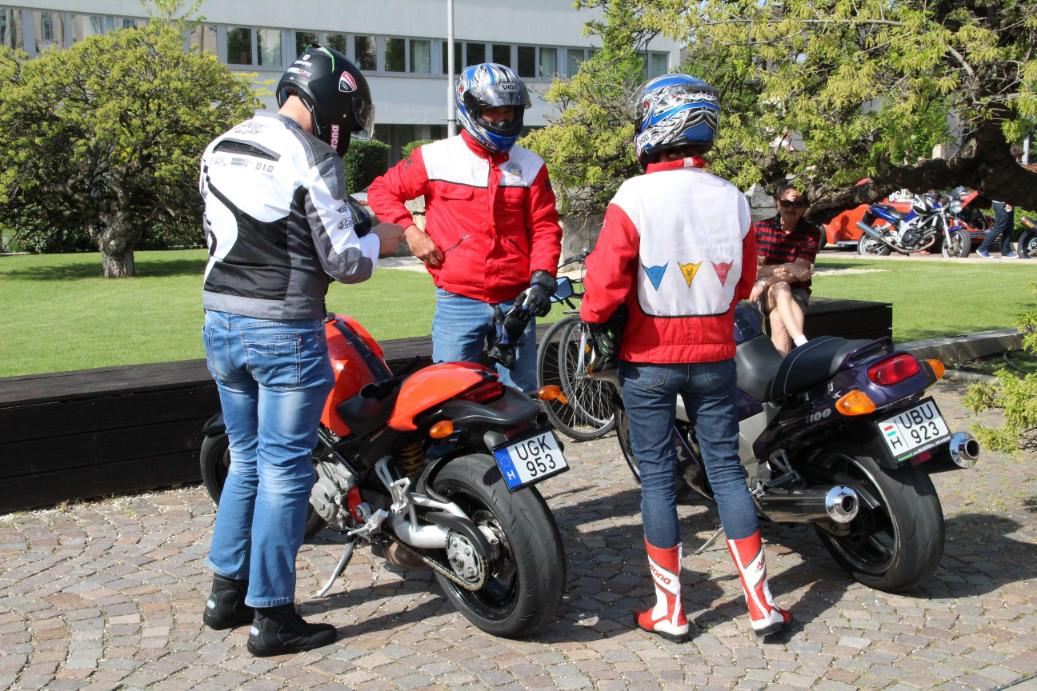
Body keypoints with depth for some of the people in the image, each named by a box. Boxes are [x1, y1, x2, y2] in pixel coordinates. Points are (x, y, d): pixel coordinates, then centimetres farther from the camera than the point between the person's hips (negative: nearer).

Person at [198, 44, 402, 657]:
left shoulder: (221, 149, 10)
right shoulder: (312, 162, -14)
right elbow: (344, 262, -14)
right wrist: (379, 241, 6)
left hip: (221, 323, 8)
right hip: (285, 331, -8)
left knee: (247, 461, 20)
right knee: (285, 472, 2)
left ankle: (227, 593, 29)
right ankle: (272, 617, 11)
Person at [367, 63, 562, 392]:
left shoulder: (531, 166, 8)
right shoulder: (435, 158, 0)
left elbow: (544, 228, 7)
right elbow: (382, 190, 9)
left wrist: (542, 278, -7)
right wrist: (410, 231, -5)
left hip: (516, 302, 3)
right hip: (458, 302, -2)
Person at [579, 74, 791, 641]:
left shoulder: (634, 198, -14)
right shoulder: (733, 199, 1)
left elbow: (606, 279, -17)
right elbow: (743, 282, 9)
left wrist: (595, 322, 1)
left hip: (648, 358, -4)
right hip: (713, 354, 4)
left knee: (657, 476, 6)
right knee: (726, 469, 11)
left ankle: (669, 609, 16)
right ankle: (761, 604, 15)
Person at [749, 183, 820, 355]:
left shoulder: (811, 233, 2)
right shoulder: (760, 228, 2)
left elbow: (799, 273, -9)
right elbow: (753, 270, -5)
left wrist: (766, 282, -21)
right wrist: (787, 267, -17)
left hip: (796, 293, 0)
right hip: (765, 295, 0)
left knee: (779, 320, -32)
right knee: (781, 288, -35)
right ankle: (803, 344, -51)